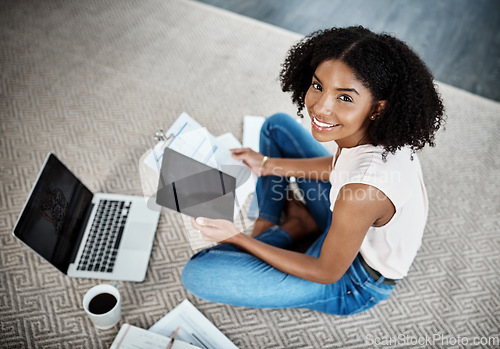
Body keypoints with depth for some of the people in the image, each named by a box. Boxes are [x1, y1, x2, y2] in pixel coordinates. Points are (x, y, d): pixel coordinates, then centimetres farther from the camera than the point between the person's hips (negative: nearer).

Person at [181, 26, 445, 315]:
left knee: (198, 274, -17)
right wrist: (267, 164, 2)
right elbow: (341, 166, 4)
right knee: (277, 125, 10)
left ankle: (297, 228, 2)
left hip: (358, 282, -7)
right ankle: (266, 226, 12)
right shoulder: (379, 129, -20)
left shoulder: (364, 190, -42)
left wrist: (237, 238, -22)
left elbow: (326, 273, -24)